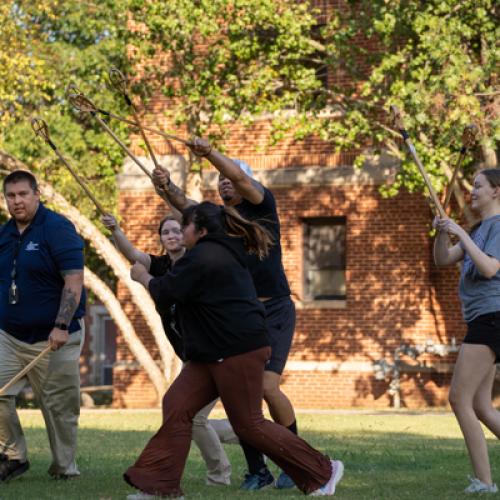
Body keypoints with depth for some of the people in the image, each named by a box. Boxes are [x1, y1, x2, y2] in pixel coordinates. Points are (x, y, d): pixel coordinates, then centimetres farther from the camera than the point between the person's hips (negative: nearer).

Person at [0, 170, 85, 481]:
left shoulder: (57, 229, -10)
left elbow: (74, 280, -16)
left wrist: (61, 326, -22)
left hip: (53, 337, -6)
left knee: (59, 406, 0)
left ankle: (65, 468, 14)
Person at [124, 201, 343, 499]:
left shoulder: (204, 257, -15)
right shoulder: (222, 252, 16)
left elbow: (166, 293, -13)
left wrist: (143, 277, 6)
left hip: (240, 351, -11)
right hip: (215, 353, 11)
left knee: (249, 424, -5)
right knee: (177, 406, 1)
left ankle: (322, 472, 5)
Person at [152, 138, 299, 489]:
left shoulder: (262, 207, 0)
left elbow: (240, 177, -19)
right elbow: (184, 204, -7)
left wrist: (210, 152, -35)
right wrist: (165, 187, -29)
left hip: (274, 312, -5)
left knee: (268, 386, -17)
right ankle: (257, 470, 9)